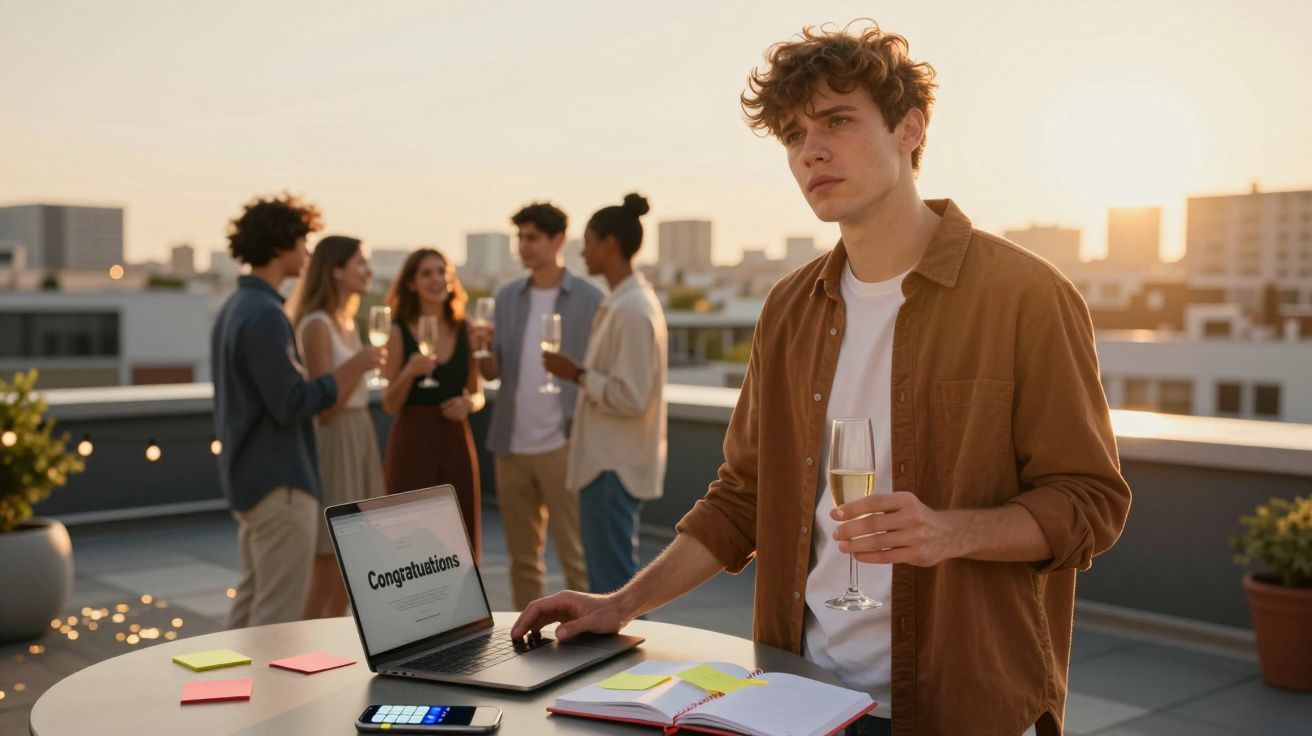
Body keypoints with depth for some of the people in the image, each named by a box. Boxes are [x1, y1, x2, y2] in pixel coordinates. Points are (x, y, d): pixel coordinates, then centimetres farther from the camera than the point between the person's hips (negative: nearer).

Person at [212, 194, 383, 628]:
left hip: (248, 476, 10)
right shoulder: (265, 314, -18)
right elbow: (292, 404, -22)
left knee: (251, 601, 16)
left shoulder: (235, 308, 12)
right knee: (278, 611, -3)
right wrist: (348, 371, -12)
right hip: (279, 482, -10)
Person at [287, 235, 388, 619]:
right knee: (327, 566, -4)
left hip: (357, 438, 9)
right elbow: (322, 407, -18)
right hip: (333, 441, -9)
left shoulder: (346, 323, 13)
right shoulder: (316, 325, -14)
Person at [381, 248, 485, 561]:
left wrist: (468, 403, -7)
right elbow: (390, 404, -3)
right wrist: (409, 373, -21)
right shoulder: (399, 332, -1)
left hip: (456, 441, 3)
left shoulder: (465, 330, 8)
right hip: (412, 441, -3)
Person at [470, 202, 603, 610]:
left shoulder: (589, 299, -5)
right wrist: (480, 350, -12)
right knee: (523, 556, 14)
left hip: (562, 445, -5)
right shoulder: (507, 296, 9)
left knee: (575, 556, -1)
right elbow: (493, 372, 10)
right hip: (511, 444, 5)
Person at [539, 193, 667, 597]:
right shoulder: (621, 302, 12)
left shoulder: (632, 310, -18)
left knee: (613, 578, -3)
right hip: (606, 459, 10)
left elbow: (631, 398, -22)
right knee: (607, 574, 16)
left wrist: (577, 374, -14)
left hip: (615, 467, -10)